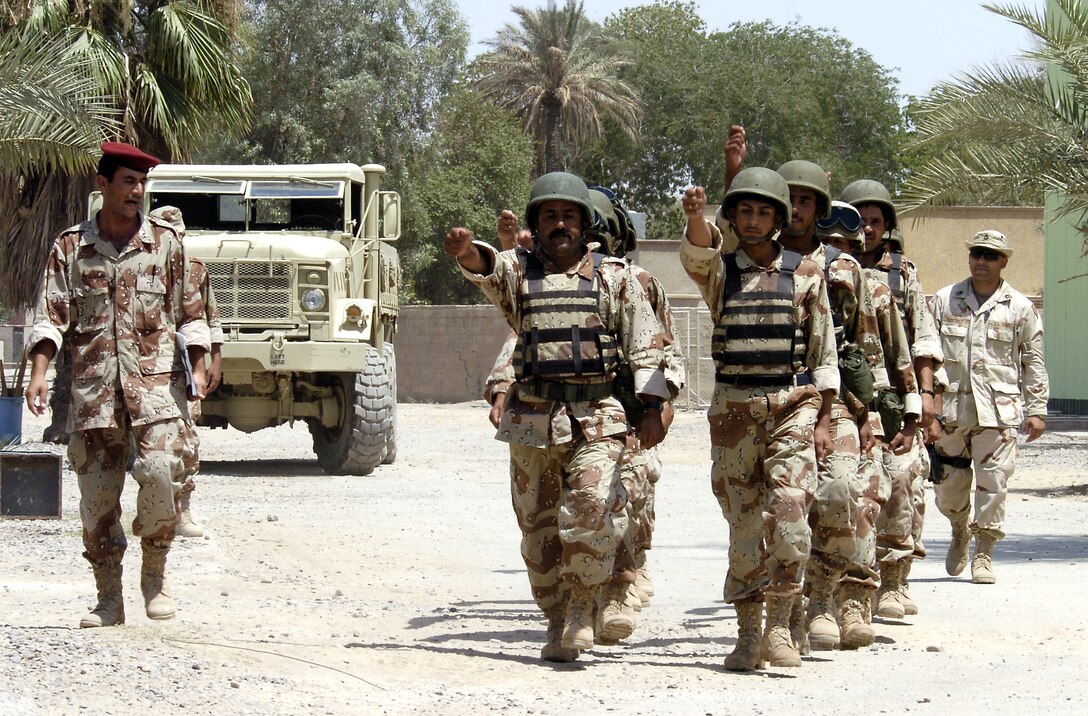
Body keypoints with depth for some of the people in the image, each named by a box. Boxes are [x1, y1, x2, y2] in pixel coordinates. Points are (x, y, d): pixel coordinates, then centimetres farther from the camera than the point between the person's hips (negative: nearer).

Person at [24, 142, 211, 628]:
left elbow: (189, 312, 12)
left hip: (155, 380, -1)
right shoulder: (70, 247, 8)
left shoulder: (165, 243, 8)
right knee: (97, 491, 0)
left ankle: (155, 577, 1)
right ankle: (108, 600, 10)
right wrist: (39, 372, -10)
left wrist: (197, 367, 2)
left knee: (161, 470, -19)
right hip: (93, 385, 1)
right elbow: (50, 315, 3)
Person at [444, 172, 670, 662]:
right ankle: (557, 620, 17)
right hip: (533, 419, 2)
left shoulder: (615, 278, 10)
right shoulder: (517, 271, 10)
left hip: (597, 418, -2)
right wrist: (465, 251, -38)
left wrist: (652, 408, -5)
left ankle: (582, 609, -10)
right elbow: (486, 268, -14)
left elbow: (646, 345, 7)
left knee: (595, 505, -22)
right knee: (538, 525, 4)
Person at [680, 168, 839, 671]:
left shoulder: (805, 274, 7)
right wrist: (695, 216, -40)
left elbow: (823, 352, 9)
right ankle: (748, 634, 9)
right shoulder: (718, 270, 7)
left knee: (788, 506, -18)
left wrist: (824, 420, 2)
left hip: (792, 403, -1)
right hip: (734, 407, 1)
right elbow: (697, 252, -17)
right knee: (744, 520, 2)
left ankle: (779, 625, -13)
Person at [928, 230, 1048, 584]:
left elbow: (1033, 362, 9)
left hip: (998, 410, -1)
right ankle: (960, 530, 35)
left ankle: (983, 554, 3)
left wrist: (1036, 410, 3)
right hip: (951, 406, 1)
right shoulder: (945, 301, 9)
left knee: (992, 482, -7)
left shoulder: (1020, 308, 7)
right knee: (948, 485, 6)